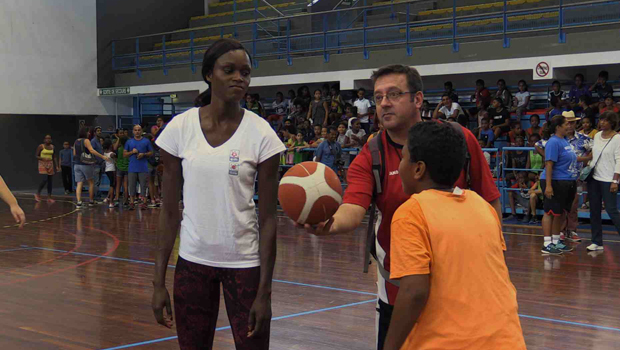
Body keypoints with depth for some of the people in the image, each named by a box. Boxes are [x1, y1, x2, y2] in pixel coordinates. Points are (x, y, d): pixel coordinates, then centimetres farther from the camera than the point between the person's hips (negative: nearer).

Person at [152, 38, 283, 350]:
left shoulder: (260, 133, -8)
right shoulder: (180, 128, -4)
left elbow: (268, 218, -7)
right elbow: (170, 211, 0)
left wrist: (264, 291, -10)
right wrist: (159, 282, -2)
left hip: (244, 263, -1)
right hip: (192, 261, 2)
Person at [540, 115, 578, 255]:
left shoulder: (564, 140, 13)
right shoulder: (554, 142, -15)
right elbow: (549, 164, -21)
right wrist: (548, 185, -26)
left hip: (567, 183, 9)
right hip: (555, 182, -9)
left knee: (562, 213, 14)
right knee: (551, 212, -4)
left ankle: (556, 241, 24)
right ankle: (547, 244, 0)